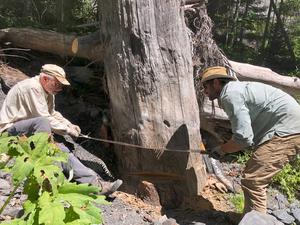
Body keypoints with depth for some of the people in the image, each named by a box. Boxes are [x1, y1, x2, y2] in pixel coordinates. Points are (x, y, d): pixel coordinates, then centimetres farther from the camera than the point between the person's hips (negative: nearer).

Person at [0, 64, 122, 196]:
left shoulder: (48, 92, 11)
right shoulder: (31, 88, -20)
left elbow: (53, 113, 19)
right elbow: (44, 118, -25)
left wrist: (70, 125, 2)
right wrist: (67, 130, -16)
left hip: (31, 131, 9)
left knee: (61, 150, -8)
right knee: (42, 122, -35)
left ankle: (94, 182, -12)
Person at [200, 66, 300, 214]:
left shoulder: (230, 94, -16)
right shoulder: (237, 89, 15)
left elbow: (244, 138, -21)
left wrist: (221, 150, -5)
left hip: (287, 131, -10)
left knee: (252, 181, -13)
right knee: (255, 179, 16)